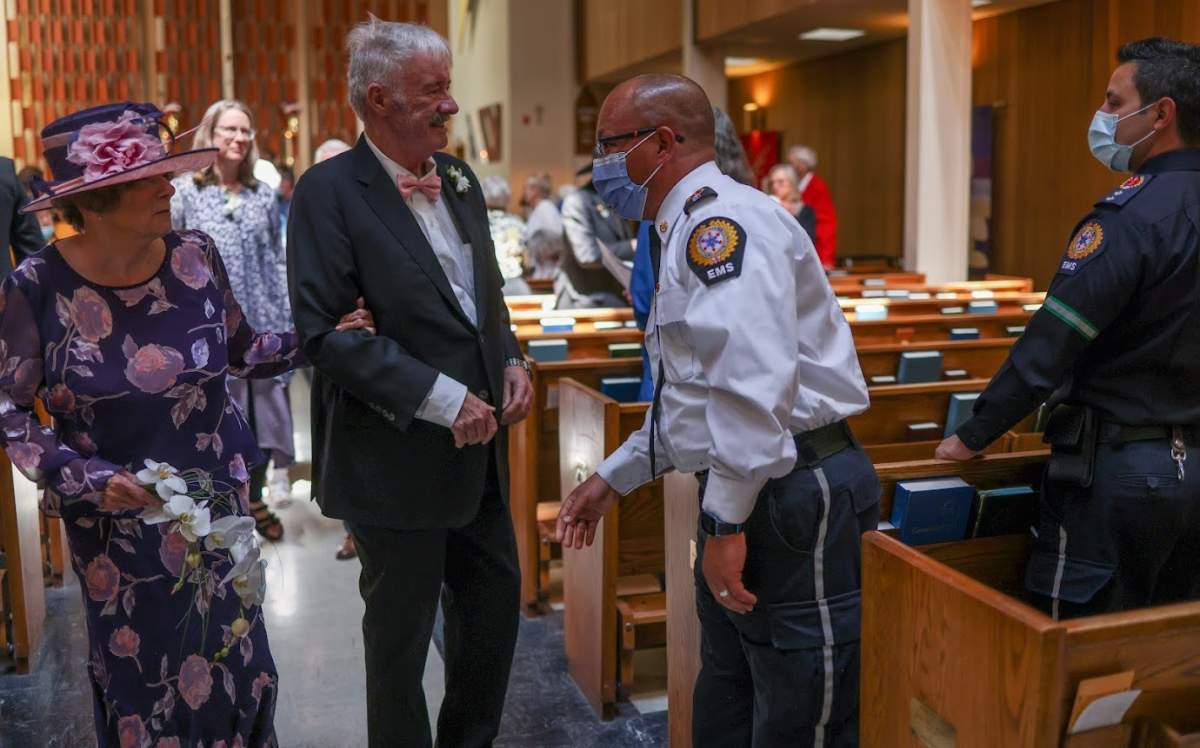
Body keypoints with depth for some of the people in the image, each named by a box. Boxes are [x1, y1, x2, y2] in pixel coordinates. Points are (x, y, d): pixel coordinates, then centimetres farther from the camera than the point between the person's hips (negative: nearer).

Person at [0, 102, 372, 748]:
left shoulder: (195, 257, -8)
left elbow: (240, 352, 5)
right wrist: (84, 478, -18)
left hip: (215, 507, 2)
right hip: (115, 522, -2)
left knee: (233, 668, 17)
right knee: (140, 679, 16)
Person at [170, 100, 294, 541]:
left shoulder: (263, 195, 9)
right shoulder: (184, 191, 0)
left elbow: (277, 261, 10)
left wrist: (286, 321, 6)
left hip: (260, 324, 3)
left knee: (261, 411, 7)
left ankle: (255, 500, 24)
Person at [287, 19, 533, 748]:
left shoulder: (460, 178, 7)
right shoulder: (330, 191, -14)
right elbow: (325, 330, -20)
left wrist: (511, 360, -2)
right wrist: (441, 398, -23)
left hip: (477, 444, 7)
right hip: (395, 458, -7)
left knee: (496, 604, 18)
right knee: (401, 634, 11)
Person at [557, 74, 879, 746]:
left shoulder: (723, 219, -15)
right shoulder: (690, 232, 19)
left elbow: (752, 381, -28)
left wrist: (727, 523, -25)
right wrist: (612, 478, 24)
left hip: (788, 492, -11)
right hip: (742, 493, 11)